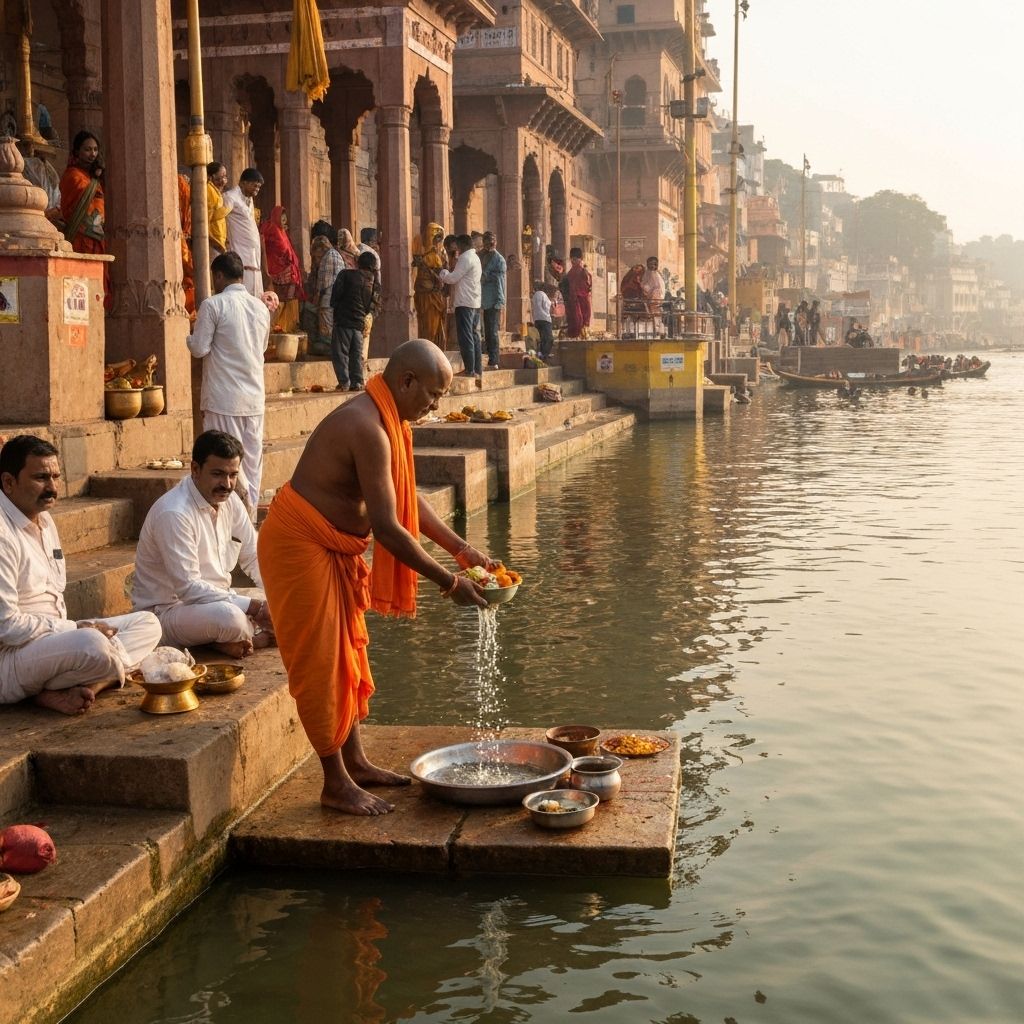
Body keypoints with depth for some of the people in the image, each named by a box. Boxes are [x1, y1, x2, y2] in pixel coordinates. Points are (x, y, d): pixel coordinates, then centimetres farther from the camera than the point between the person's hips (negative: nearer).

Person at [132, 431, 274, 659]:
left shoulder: (230, 501, 1)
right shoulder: (174, 513, -25)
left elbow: (254, 559, 8)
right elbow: (188, 588, -28)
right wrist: (253, 607, -29)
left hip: (217, 598, 8)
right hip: (166, 612, -8)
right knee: (229, 617, -36)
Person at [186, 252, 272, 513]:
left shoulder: (213, 305, -9)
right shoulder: (261, 308, 8)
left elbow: (199, 349, -9)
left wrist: (190, 337, 11)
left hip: (223, 399, -5)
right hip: (255, 396, 5)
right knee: (252, 460, 9)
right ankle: (250, 513, 14)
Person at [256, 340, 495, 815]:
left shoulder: (386, 421, 5)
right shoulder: (368, 428, -27)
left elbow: (408, 499, 14)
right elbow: (387, 527, -29)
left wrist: (462, 549, 6)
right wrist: (449, 583, -23)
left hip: (334, 550, 10)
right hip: (299, 546, -10)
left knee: (347, 655, 16)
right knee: (321, 664, -3)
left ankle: (355, 763, 29)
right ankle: (336, 784, 7)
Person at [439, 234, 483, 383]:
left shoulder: (466, 258, -12)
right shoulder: (474, 257, 20)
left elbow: (453, 278, -13)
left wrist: (443, 273, 5)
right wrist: (447, 276, 11)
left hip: (465, 302, -10)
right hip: (473, 302, 10)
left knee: (465, 336, -9)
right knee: (473, 336, 10)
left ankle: (470, 370, -11)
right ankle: (477, 370, 11)